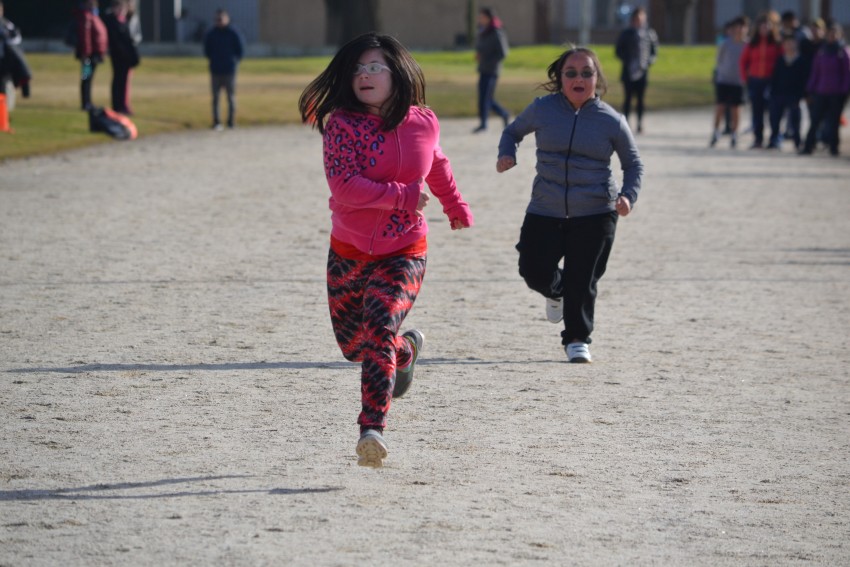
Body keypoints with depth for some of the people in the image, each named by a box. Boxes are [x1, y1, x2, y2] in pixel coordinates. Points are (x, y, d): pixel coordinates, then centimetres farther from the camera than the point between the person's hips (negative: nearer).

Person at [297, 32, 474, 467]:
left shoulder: (423, 124, -2)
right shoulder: (341, 125, -11)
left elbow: (437, 167, 20)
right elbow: (343, 186, -23)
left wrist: (456, 208, 35)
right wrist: (402, 196, -26)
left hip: (403, 253, -2)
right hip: (348, 251, 2)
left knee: (379, 331, -24)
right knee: (352, 344, 16)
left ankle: (372, 429, -28)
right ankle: (406, 349, 48)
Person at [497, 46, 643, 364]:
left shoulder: (611, 121, -2)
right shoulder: (542, 110, 0)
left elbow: (633, 163, 8)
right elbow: (513, 131, 17)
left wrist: (628, 195, -9)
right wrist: (507, 154, -5)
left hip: (595, 215, -1)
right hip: (545, 211, 1)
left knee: (582, 281, -1)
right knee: (534, 271, -5)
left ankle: (577, 339, 22)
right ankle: (556, 292, 33)